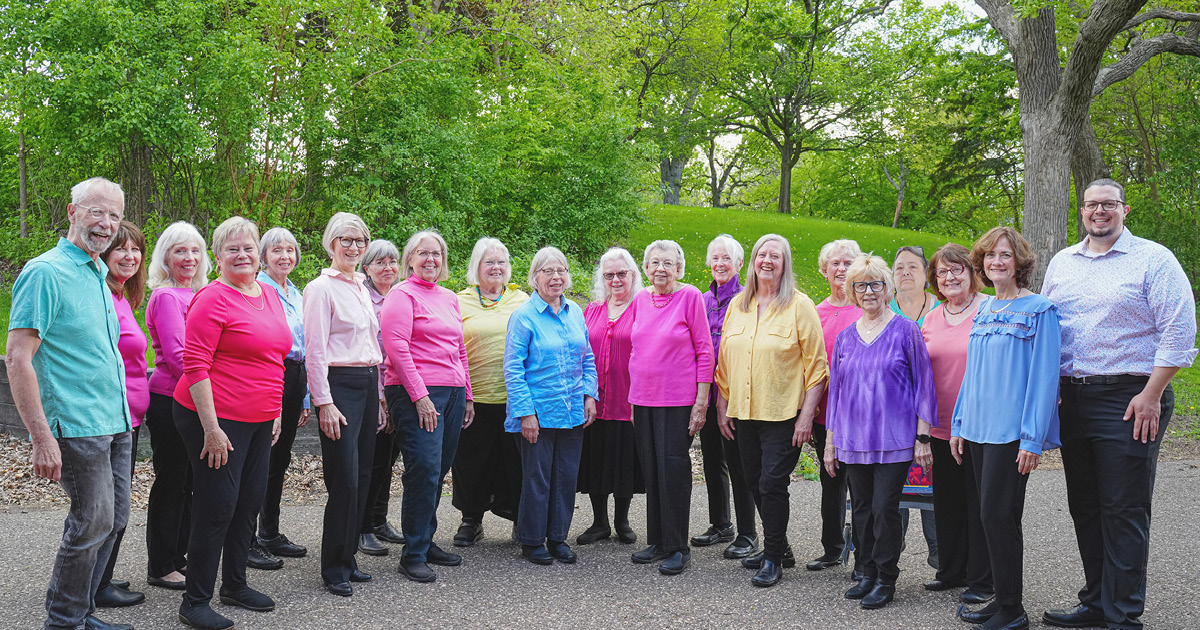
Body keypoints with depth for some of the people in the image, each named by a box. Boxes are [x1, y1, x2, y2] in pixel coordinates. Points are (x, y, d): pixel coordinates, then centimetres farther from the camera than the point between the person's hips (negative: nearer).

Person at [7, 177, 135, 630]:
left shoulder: (98, 277, 14)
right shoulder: (45, 273, -12)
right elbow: (17, 359, -17)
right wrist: (42, 437, -22)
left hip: (115, 423, 9)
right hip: (78, 424, -9)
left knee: (113, 519, 13)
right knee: (92, 524, -3)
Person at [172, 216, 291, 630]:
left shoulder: (270, 296, 12)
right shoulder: (212, 299, -12)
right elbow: (195, 366, -17)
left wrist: (275, 411, 19)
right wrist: (211, 427, -20)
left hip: (259, 421, 8)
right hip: (217, 418, -8)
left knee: (250, 502, 14)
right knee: (218, 506, -6)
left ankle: (235, 585, 30)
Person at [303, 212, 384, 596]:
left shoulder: (361, 288, 18)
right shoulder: (321, 288, -6)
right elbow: (315, 352, -11)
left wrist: (379, 395, 19)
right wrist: (324, 403, -16)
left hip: (368, 384, 8)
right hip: (339, 385, -8)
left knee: (362, 475, 8)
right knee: (345, 478, -10)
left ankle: (347, 559, 17)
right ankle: (334, 568, 0)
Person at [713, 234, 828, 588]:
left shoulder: (799, 305, -5)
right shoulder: (738, 305, 10)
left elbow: (816, 366, -7)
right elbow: (725, 361, 15)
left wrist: (807, 415, -13)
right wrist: (722, 406, 10)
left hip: (783, 414, -5)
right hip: (743, 413, 6)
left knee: (772, 485, -6)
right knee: (756, 484, 12)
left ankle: (773, 559, 7)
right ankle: (777, 546, 29)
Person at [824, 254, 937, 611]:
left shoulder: (905, 332, -1)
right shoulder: (845, 337, 11)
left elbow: (924, 384, -1)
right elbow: (835, 390, 15)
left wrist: (923, 437, -6)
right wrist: (830, 441, 13)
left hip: (894, 440, -4)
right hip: (853, 441, 4)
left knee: (884, 508, -7)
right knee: (862, 508, 9)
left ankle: (885, 580, 5)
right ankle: (868, 574, 21)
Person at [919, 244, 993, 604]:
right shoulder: (931, 319, 12)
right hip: (942, 426, 6)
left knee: (979, 503, 1)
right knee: (948, 502, 14)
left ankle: (982, 580, 10)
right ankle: (952, 571, 27)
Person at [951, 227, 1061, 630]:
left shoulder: (1039, 310, -7)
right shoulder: (983, 310, 13)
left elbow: (1044, 376, -12)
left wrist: (1032, 438, -16)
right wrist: (959, 424, 15)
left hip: (1011, 431, -7)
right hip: (978, 428, 7)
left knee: (997, 514, -8)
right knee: (991, 515, 10)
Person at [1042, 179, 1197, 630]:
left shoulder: (1153, 259, -3)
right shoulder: (1061, 263, 14)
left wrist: (1151, 395, -14)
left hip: (1129, 400, -6)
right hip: (1072, 398, 6)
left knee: (1124, 511, -4)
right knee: (1084, 507, 11)